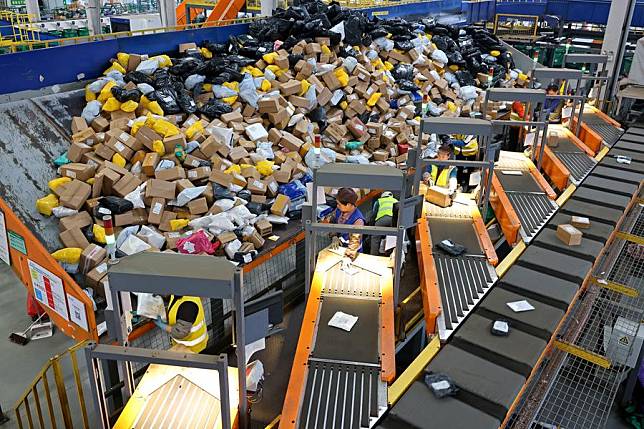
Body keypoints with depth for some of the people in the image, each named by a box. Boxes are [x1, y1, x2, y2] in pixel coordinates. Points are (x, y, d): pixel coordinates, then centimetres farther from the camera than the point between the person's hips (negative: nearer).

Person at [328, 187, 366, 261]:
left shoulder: (358, 220, -25)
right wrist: (334, 237, -6)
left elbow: (355, 241, -28)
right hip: (338, 247, 6)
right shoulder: (339, 210, -7)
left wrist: (348, 258, -40)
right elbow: (331, 223, 11)